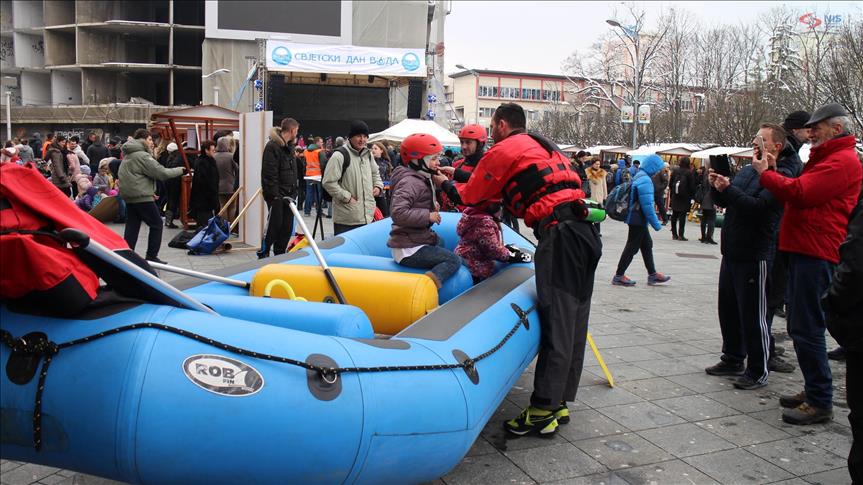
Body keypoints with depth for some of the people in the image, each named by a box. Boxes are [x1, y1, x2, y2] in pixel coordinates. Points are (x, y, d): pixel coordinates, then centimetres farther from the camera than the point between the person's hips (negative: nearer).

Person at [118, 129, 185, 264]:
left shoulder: (128, 155, 18)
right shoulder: (142, 156, -13)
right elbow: (161, 173, -17)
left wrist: (149, 191, 19)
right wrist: (180, 170, -5)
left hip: (129, 196, 9)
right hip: (142, 197, -9)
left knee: (132, 227, 10)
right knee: (156, 224, 0)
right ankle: (151, 256, 1)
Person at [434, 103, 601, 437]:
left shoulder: (503, 151, 2)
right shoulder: (546, 147, 27)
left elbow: (468, 198, 8)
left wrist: (444, 183, 30)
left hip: (560, 235, -9)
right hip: (586, 232, 9)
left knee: (556, 324, -9)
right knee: (574, 324, 10)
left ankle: (542, 412, -4)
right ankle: (559, 403, 19)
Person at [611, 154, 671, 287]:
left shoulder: (638, 176, 11)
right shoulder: (645, 180, -20)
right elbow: (647, 205, -23)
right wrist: (656, 223, -17)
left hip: (637, 219, 10)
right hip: (638, 220, -10)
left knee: (647, 245, 15)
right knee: (632, 247, -2)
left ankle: (652, 275, 23)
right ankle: (619, 276, 4)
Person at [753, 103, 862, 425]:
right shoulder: (827, 158, 23)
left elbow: (799, 193, -21)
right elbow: (800, 195, 19)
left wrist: (766, 173, -7)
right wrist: (773, 172, 6)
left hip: (816, 254, -11)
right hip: (805, 250, 11)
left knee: (807, 329, -8)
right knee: (801, 327, 16)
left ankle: (820, 403, -1)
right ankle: (814, 391, 26)